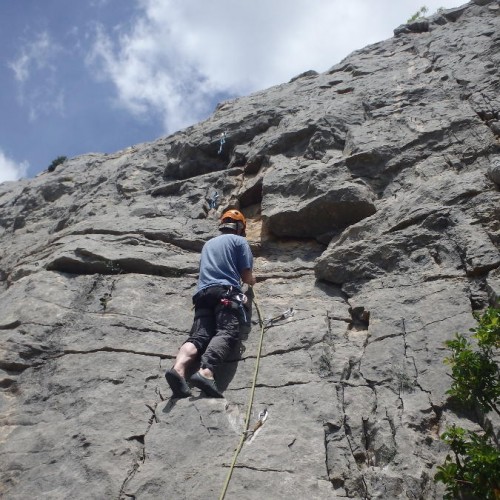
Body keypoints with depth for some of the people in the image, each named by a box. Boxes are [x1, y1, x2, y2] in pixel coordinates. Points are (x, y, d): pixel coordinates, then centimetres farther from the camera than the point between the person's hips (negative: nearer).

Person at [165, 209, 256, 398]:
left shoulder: (209, 243, 34)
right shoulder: (239, 241, 16)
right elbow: (246, 276, 10)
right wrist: (252, 281, 35)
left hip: (203, 293, 5)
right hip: (226, 292, -5)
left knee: (199, 335, -13)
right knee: (226, 333, -22)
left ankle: (178, 368, -42)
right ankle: (206, 372, -48)